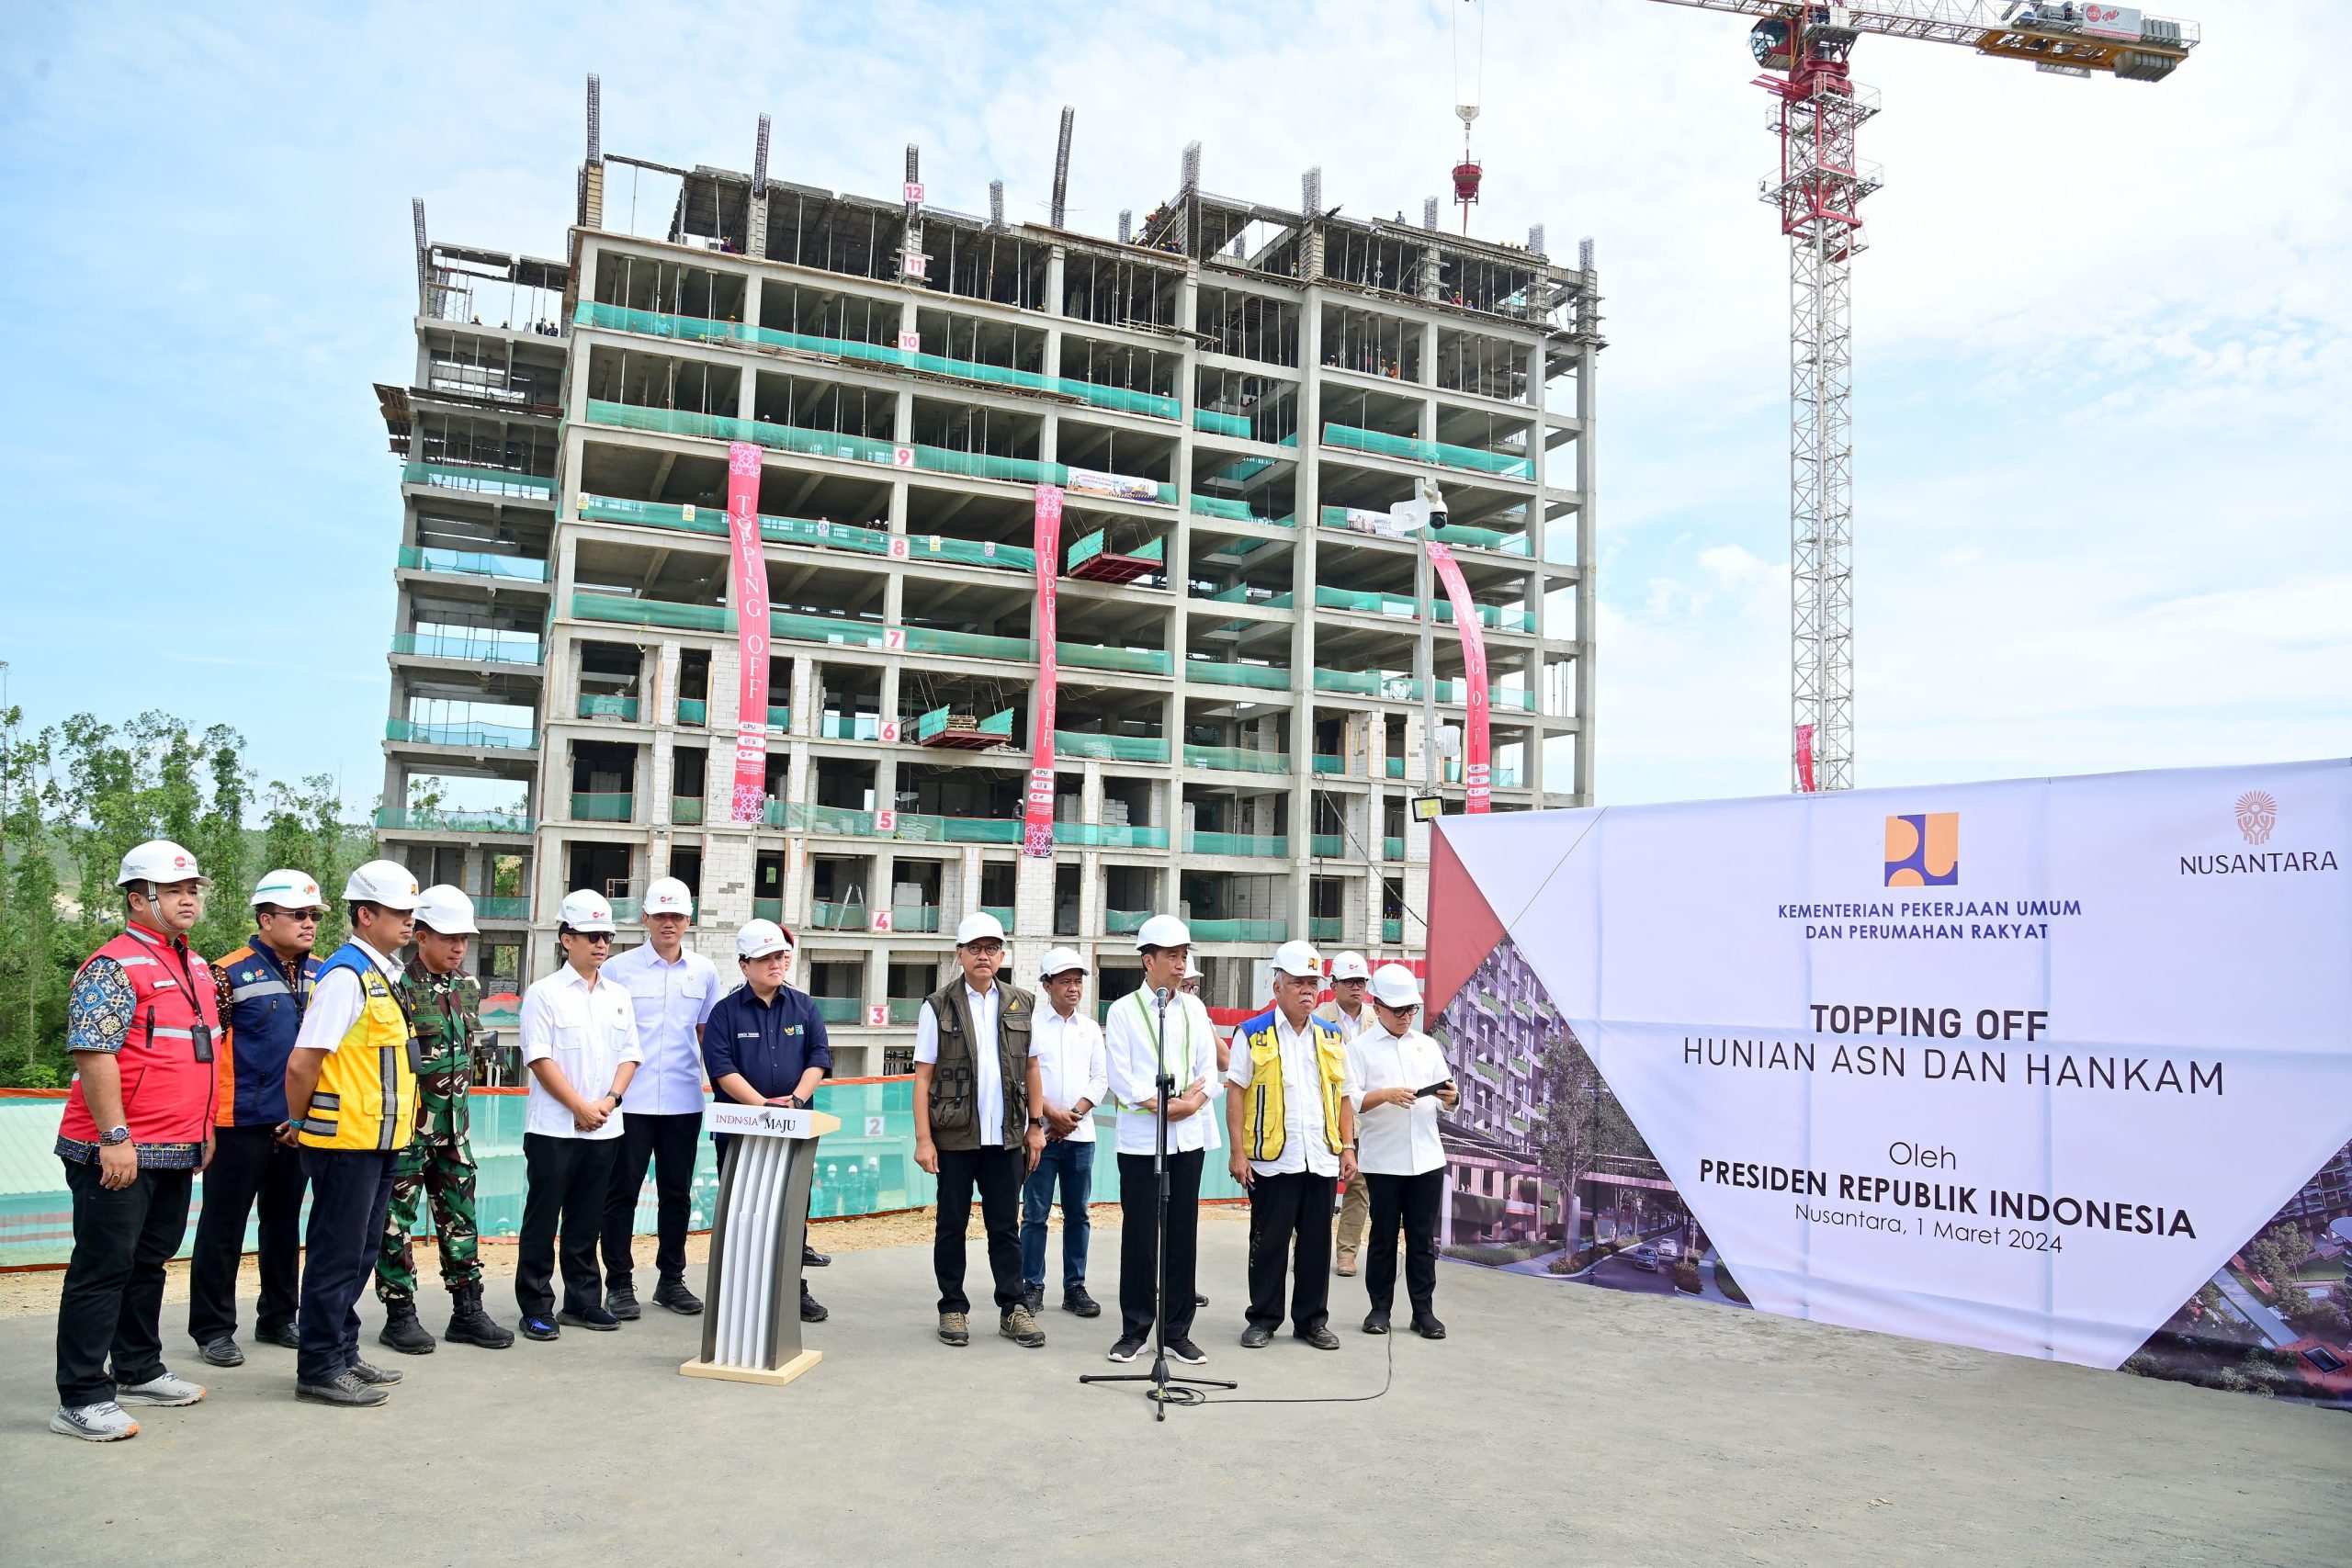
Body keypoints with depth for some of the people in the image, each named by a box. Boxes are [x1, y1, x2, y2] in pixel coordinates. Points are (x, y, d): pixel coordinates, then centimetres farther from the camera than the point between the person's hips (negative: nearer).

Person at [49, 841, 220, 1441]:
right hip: (117, 1153, -8)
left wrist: (203, 1129, 22)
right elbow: (93, 1054, -20)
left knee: (149, 1262, 17)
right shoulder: (113, 966, -13)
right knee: (103, 1268, -2)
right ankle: (82, 1399, 6)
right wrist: (115, 1137, -23)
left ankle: (139, 1372, 30)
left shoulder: (197, 967, 15)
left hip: (176, 1152, 9)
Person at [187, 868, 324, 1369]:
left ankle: (277, 1318, 28)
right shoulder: (232, 974, -10)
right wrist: (207, 1115, -12)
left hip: (297, 1123, 6)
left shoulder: (321, 975, 8)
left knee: (285, 1223, 15)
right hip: (240, 1123, -6)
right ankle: (213, 1329, 15)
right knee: (223, 1228, 4)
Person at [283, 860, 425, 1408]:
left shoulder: (382, 975, 14)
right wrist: (300, 1123, -6)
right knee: (336, 1255, 0)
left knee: (359, 1254, 17)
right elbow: (302, 1063, -20)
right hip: (346, 1141, -9)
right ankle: (319, 1368, 10)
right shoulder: (346, 975, -17)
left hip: (377, 1141, 9)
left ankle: (342, 1353, 28)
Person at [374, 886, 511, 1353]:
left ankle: (467, 1310, 18)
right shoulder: (399, 986, -14)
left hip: (453, 1124, 7)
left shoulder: (467, 986, 8)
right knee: (397, 1219, 4)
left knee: (459, 1216, 10)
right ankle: (400, 1315, 14)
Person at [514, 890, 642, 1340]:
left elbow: (629, 1054, 11)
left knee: (587, 1220, 13)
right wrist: (580, 1107, -13)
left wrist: (610, 1100, -6)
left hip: (605, 1129, 5)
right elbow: (539, 1059, -10)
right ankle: (536, 1307, 11)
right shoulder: (545, 993, -5)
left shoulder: (618, 995, 11)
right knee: (543, 1219, 3)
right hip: (553, 1128, -5)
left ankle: (582, 1301, 22)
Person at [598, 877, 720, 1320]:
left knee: (677, 1193, 11)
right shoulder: (619, 969, -2)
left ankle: (671, 1280, 23)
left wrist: (711, 1077, 11)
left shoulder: (704, 972, 7)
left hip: (684, 1101, 3)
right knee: (622, 1192, 3)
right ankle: (619, 1284, 14)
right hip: (630, 1099, -3)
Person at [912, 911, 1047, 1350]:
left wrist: (1036, 1125, 7)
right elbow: (923, 1076, -3)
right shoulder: (938, 1007, -1)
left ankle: (1013, 1309, 16)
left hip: (1006, 1136, 2)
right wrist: (923, 1138, -8)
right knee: (952, 1226, 8)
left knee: (1005, 1226, 8)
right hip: (954, 1135, -2)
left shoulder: (1021, 1004, 8)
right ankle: (953, 1309, 19)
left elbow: (1031, 1068, 12)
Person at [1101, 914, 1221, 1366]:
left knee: (1183, 1236, 6)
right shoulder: (1124, 1011, -1)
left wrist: (1190, 1102, -11)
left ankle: (1178, 1331, 15)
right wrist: (1167, 1105, -14)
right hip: (1140, 1141, -3)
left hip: (1188, 1140, 3)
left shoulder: (1193, 1008, 10)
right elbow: (1121, 1078, -8)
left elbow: (1208, 1070, 6)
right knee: (1139, 1236, 2)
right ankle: (1134, 1331, 13)